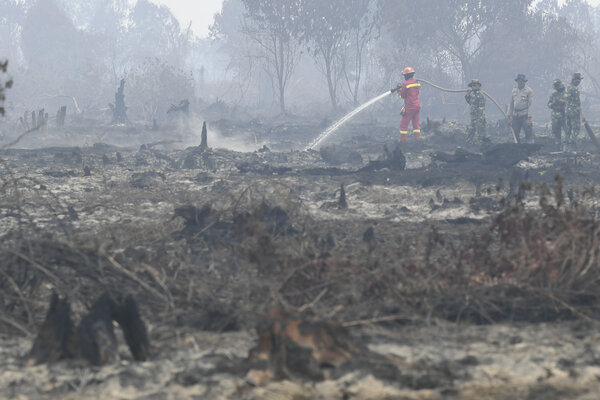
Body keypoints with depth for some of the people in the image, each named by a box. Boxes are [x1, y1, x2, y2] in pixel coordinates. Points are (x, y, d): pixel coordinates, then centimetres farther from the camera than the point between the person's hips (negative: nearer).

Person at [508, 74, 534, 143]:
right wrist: (509, 116, 11)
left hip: (525, 115, -5)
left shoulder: (528, 90, -5)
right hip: (515, 116, 5)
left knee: (529, 134, -8)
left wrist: (529, 118, -15)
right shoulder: (514, 90, 11)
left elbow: (530, 104, -9)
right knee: (515, 135, 7)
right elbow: (511, 104, 16)